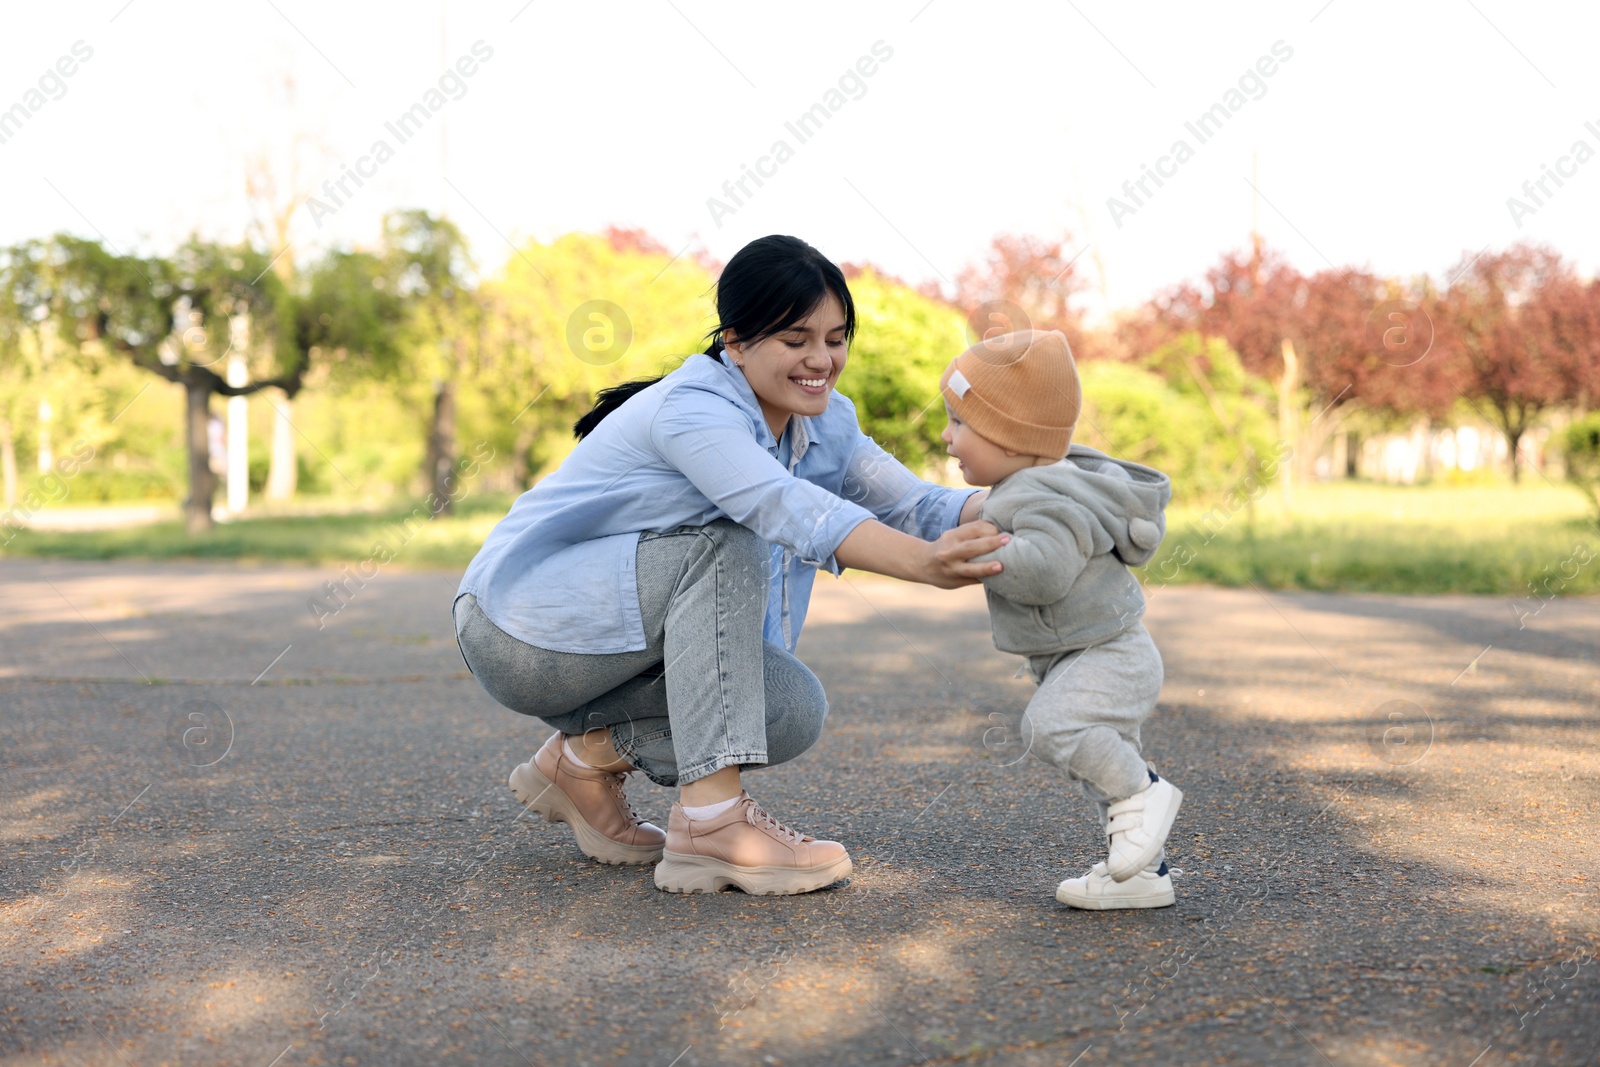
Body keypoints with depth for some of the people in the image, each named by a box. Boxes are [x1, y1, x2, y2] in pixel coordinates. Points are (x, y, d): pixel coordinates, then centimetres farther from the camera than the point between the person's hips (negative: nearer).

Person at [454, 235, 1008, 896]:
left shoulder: (825, 424, 1)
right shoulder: (690, 408, -26)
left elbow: (917, 504, -11)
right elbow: (792, 510, -42)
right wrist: (924, 564, -57)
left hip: (619, 640, 8)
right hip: (519, 630, -7)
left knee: (794, 712, -16)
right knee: (727, 544, -29)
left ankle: (590, 753, 4)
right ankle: (710, 821, -31)